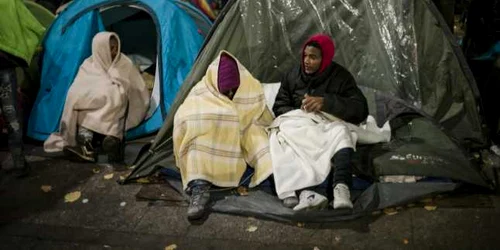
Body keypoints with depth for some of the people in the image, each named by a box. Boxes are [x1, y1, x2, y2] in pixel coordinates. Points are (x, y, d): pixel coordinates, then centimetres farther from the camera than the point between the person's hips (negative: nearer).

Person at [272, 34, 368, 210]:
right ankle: (288, 189, -52)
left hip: (328, 125, -2)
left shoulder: (341, 76, -1)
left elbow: (360, 109, -11)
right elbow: (280, 107, 10)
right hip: (298, 126, 2)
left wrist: (326, 102, -24)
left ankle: (341, 186, -54)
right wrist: (299, 114, -13)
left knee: (340, 131, -37)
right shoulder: (293, 76, 8)